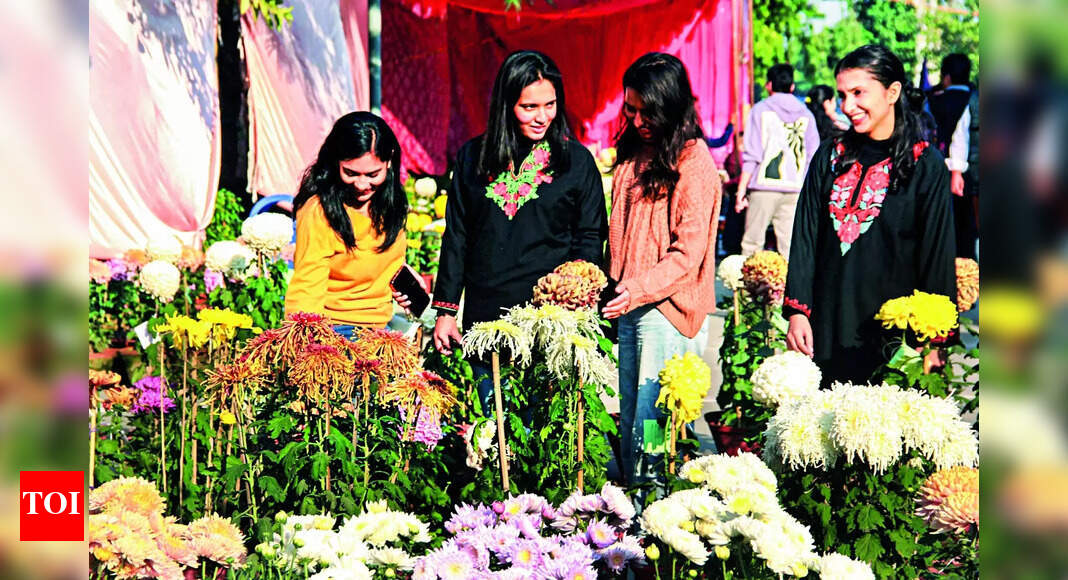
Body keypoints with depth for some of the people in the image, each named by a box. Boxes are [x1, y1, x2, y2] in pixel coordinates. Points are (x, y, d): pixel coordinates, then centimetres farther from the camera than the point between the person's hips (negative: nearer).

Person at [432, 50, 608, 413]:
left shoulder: (576, 160, 4)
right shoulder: (473, 157, 9)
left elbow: (591, 238, 5)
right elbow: (456, 238, 12)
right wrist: (445, 309, 7)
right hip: (486, 317, 2)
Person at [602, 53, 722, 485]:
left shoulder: (693, 161, -12)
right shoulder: (634, 152, 12)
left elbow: (689, 251, -16)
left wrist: (639, 289, -26)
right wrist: (616, 284, 12)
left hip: (666, 308, -8)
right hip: (630, 305, 8)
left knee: (652, 423, -7)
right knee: (629, 418, 14)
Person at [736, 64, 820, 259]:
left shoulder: (761, 109, 2)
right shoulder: (806, 114, 11)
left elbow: (751, 155, -3)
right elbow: (813, 157, 11)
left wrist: (741, 189, 0)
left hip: (764, 186, -3)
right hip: (795, 189, 3)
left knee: (752, 243, 0)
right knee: (789, 246, 4)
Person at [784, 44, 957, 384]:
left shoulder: (926, 166, -2)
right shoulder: (829, 158, 8)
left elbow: (937, 255, -2)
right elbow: (805, 239, 6)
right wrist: (797, 310, -3)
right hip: (827, 327, 3)